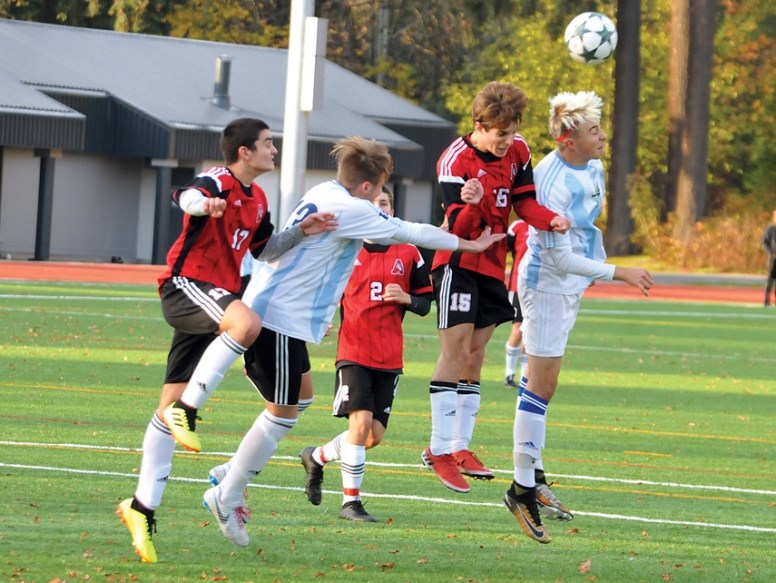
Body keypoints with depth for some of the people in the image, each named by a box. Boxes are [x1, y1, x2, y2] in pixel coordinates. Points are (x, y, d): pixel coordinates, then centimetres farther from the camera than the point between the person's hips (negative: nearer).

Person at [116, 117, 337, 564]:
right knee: (247, 322, -37)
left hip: (215, 298, 9)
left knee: (171, 406, 7)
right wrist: (205, 203, -58)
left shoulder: (257, 198, 16)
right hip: (187, 285, -9)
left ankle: (144, 506, 7)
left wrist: (303, 232, 15)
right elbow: (187, 196, -35)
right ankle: (188, 409, -32)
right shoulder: (219, 182, -11)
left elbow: (265, 249, 31)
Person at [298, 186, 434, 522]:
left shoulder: (408, 254, 6)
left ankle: (317, 457, 28)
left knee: (374, 436, 1)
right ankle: (351, 501, -7)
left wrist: (406, 298, -10)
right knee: (361, 421, -17)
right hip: (354, 352, -3)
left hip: (390, 358, 3)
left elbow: (425, 302, 10)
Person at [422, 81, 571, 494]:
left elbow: (524, 202, 6)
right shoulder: (455, 161, -19)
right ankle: (440, 450, -9)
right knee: (455, 352, -11)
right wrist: (471, 204, -45)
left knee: (475, 356, 10)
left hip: (493, 265, 7)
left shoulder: (517, 151, 0)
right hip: (457, 263, -7)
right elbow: (459, 227, -23)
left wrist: (552, 220, -13)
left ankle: (460, 446, 16)